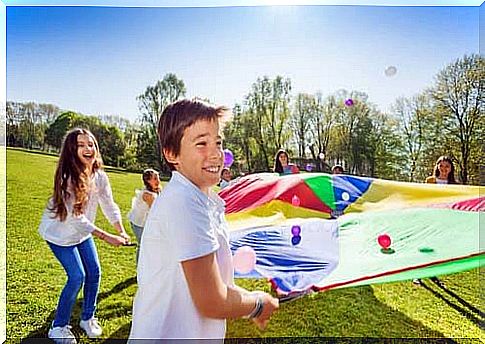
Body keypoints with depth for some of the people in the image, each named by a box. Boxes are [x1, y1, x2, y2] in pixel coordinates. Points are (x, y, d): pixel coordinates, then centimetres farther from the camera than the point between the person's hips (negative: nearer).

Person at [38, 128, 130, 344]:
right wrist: (106, 237, -30)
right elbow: (76, 217, -30)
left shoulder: (100, 176, -11)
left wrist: (121, 232, -23)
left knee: (94, 272, 5)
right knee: (77, 277, -8)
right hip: (60, 232, -6)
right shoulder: (67, 178, -30)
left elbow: (109, 205, -9)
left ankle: (88, 318, 27)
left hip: (82, 231, 6)